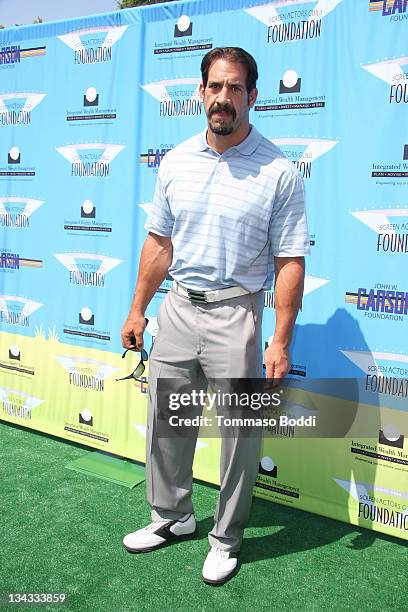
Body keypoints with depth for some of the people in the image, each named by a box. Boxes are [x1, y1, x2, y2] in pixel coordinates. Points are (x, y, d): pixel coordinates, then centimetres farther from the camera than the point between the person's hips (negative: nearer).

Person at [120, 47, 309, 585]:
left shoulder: (278, 171, -8)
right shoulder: (175, 162, 5)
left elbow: (289, 262, -9)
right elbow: (159, 242, 11)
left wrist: (281, 342, -13)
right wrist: (137, 310, 12)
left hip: (235, 314, -4)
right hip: (178, 306, 5)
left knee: (239, 435, 6)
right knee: (164, 421, 15)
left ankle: (226, 539, 29)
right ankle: (172, 516, 38)